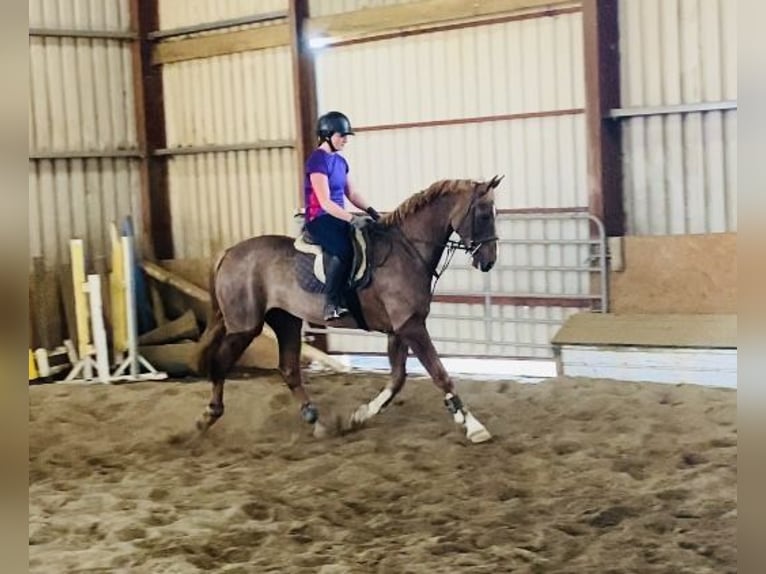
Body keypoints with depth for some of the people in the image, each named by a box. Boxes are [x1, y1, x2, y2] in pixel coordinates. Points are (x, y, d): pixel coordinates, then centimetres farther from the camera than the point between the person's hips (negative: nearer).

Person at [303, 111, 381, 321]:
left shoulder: (340, 161, 14)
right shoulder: (318, 160, -13)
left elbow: (352, 193, 17)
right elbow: (325, 203, -20)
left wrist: (370, 211, 0)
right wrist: (353, 219, -28)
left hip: (338, 217, 9)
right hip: (320, 219, -9)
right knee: (344, 249, -34)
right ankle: (331, 305, -29)